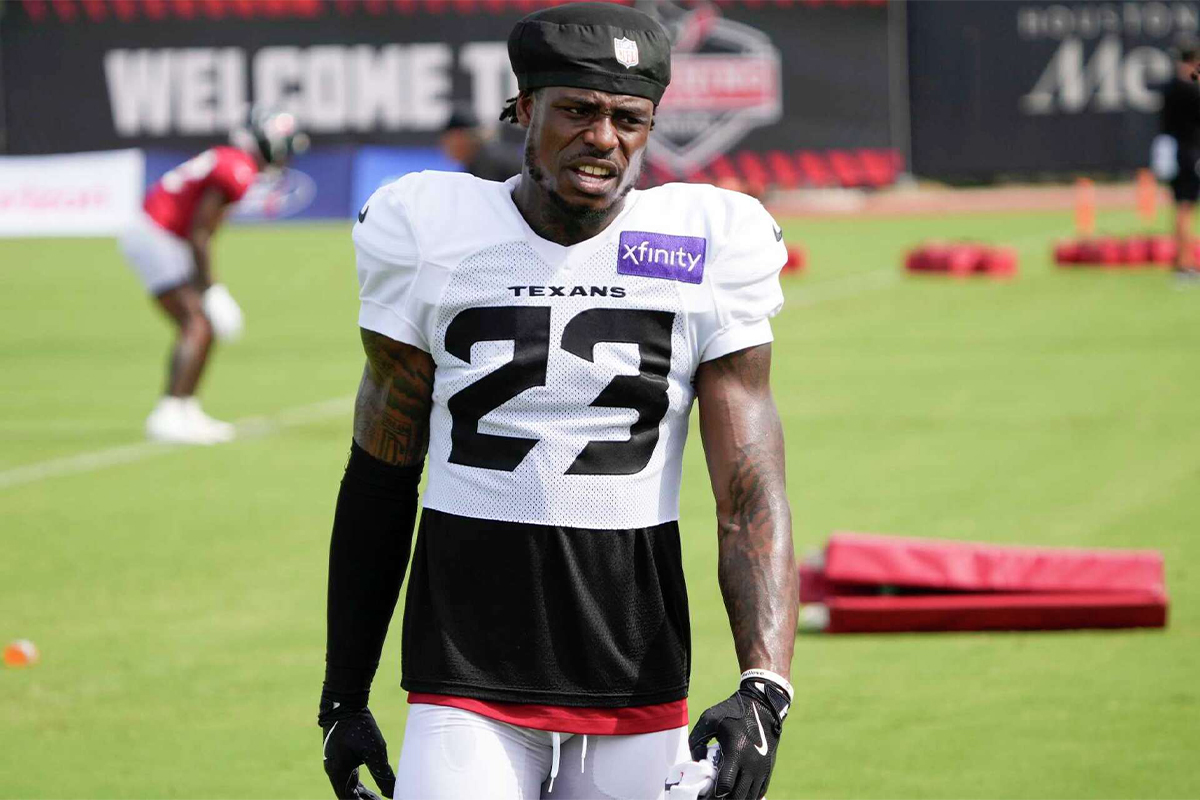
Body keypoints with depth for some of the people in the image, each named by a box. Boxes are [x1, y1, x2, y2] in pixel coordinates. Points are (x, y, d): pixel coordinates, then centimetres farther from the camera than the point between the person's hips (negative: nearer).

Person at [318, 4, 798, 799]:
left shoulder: (708, 250, 0)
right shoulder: (431, 238, 0)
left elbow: (752, 495, -4)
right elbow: (379, 481, 9)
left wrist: (764, 689, -19)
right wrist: (344, 697, 10)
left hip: (641, 697, 1)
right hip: (466, 692, -1)